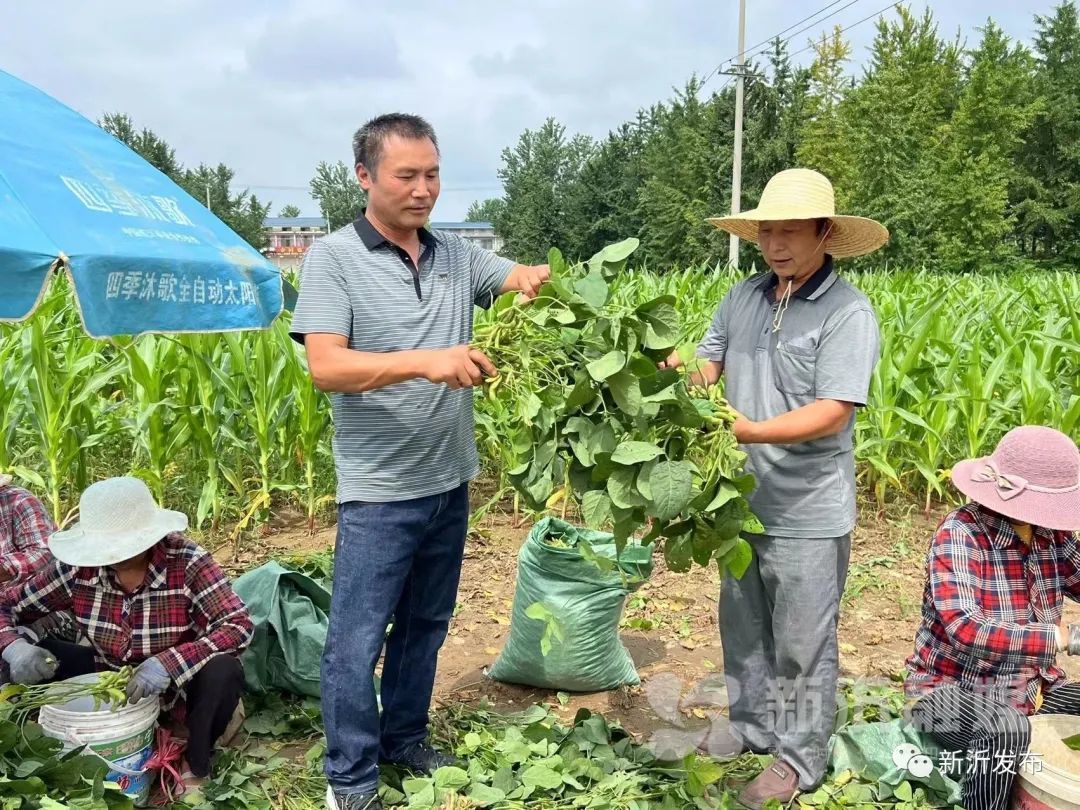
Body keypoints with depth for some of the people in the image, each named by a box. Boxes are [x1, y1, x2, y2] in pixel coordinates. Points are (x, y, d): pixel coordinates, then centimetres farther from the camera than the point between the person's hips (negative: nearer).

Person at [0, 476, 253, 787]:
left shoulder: (186, 562, -26)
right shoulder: (79, 568, -15)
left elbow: (239, 626, -31)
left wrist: (169, 663, -45)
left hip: (177, 684, -3)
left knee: (223, 671, -35)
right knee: (26, 656, -13)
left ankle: (196, 766, -7)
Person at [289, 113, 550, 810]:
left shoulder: (459, 255, 7)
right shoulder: (333, 258, -9)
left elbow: (524, 279, -1)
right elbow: (325, 367, -19)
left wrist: (541, 280, -26)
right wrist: (424, 362, -31)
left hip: (450, 482, 6)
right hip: (379, 492, -5)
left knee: (426, 626, 19)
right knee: (358, 642, 5)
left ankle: (406, 739, 38)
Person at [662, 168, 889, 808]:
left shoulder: (849, 312, -15)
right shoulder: (743, 297, 4)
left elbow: (832, 414, -22)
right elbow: (706, 365, 3)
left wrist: (746, 430, -30)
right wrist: (680, 375, -19)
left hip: (808, 515, -6)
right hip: (744, 500, 6)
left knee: (802, 644, 9)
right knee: (744, 629, 21)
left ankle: (800, 758, 28)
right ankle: (751, 726, 40)